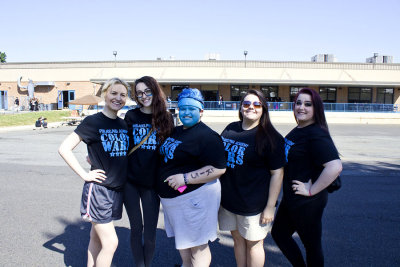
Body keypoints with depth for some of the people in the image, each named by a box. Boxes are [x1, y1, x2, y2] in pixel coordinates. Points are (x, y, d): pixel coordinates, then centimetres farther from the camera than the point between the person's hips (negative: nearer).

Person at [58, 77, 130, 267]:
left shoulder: (124, 124, 8)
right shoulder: (92, 121, -10)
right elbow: (64, 149, -11)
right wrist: (85, 174, -14)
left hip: (117, 189, 6)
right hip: (98, 189, -6)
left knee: (97, 238, 17)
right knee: (111, 242, -5)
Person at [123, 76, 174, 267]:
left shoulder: (166, 118, 1)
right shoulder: (131, 116, 2)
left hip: (151, 183, 0)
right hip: (130, 181, 1)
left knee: (150, 233, 6)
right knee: (136, 229, 11)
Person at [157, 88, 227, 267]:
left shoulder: (206, 136, -17)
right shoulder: (176, 131, 9)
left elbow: (218, 169, -24)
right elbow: (168, 158, 27)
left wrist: (185, 178, -25)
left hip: (195, 197, -9)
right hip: (172, 197, 9)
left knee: (197, 246, 5)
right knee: (181, 238, 25)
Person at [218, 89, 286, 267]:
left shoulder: (270, 137, -11)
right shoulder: (230, 129, 5)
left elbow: (277, 173, -13)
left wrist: (270, 206, -15)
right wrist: (218, 192, 13)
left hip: (253, 204, -5)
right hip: (228, 199, 5)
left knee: (253, 243, 11)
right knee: (238, 239, 19)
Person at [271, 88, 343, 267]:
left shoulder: (317, 134, -21)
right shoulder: (296, 131, 6)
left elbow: (335, 166, -33)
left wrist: (311, 190, -23)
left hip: (307, 202, -9)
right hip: (290, 198, 9)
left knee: (311, 244, 11)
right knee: (279, 234, 22)